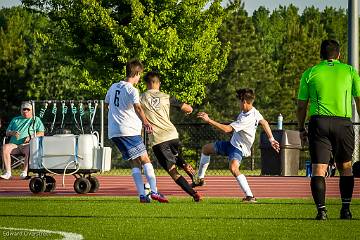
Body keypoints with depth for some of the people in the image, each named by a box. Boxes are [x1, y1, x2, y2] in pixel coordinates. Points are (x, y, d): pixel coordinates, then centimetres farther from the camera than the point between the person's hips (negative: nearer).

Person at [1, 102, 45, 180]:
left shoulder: (36, 120, 20)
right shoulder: (15, 120, 29)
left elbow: (41, 133, 9)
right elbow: (7, 132, 25)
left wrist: (31, 137, -8)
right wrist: (12, 133, 2)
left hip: (27, 145, -3)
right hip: (14, 144, 3)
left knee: (29, 149, -40)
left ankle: (24, 172, -41)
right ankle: (8, 172, -35)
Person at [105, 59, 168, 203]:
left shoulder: (114, 87, 13)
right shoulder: (132, 90, -9)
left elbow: (106, 102, 29)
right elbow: (137, 107, -27)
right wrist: (145, 122, -40)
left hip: (113, 132, 7)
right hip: (129, 131, -7)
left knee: (135, 163, 6)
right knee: (145, 160, -4)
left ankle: (142, 195, -4)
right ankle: (154, 191, -15)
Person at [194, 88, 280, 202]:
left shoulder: (247, 119, -32)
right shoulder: (253, 111, -3)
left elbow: (227, 129, -33)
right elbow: (264, 122, 11)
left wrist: (208, 120, -28)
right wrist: (271, 139, 17)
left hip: (239, 148, -11)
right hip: (232, 143, 11)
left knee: (233, 168, -38)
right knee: (206, 149, 21)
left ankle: (250, 196, -38)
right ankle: (200, 179, 34)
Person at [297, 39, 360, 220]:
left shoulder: (310, 73, 8)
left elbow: (301, 105, 8)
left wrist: (301, 128, 18)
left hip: (319, 123, -1)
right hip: (343, 123, 1)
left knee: (319, 169, -2)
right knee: (345, 168, 16)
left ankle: (321, 210, -14)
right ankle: (345, 209, 9)